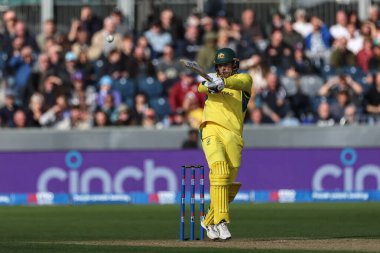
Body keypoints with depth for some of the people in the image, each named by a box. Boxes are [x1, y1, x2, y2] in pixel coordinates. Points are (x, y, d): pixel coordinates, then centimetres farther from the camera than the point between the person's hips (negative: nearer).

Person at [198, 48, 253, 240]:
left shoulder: (244, 78, 13)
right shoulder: (213, 79, 20)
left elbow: (240, 83, -13)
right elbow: (201, 87, -3)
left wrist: (223, 83, -34)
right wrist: (209, 85, -27)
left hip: (233, 136, 1)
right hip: (212, 131, -1)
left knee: (229, 184, 2)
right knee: (219, 172, -23)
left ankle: (209, 222, 23)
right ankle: (221, 222, -29)